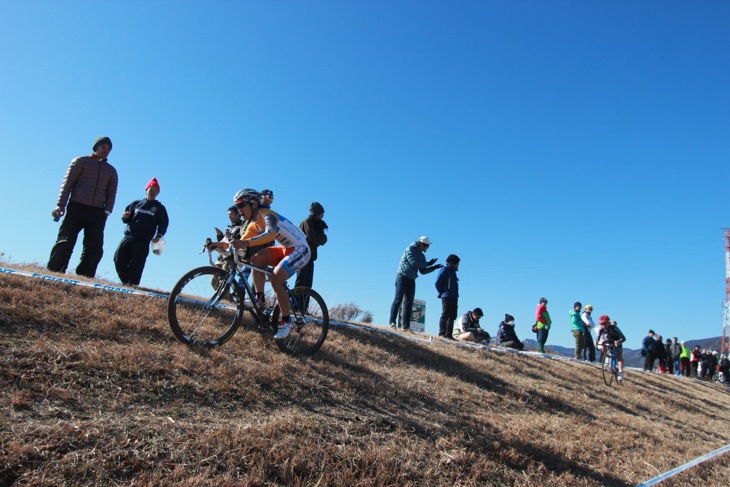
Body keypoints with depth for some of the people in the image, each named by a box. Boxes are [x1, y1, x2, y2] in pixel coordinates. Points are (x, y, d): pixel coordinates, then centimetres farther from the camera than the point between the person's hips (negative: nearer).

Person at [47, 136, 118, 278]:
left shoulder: (111, 171, 21)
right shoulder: (81, 161, 11)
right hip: (76, 207, -3)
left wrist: (107, 211, -2)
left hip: (97, 212, 3)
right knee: (65, 242, -9)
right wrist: (61, 204, -8)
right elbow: (67, 182, 3)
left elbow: (111, 193, 14)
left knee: (94, 248, -7)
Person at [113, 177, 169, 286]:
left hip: (143, 241, -3)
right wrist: (125, 217, -5)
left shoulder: (160, 208, 11)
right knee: (118, 259, -7)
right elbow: (126, 219, 19)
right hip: (128, 237, 3)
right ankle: (126, 283, 6)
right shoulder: (136, 203, 17)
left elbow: (164, 224, 5)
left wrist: (159, 235, -10)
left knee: (136, 265, -8)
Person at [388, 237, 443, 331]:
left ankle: (406, 326, 1)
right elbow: (413, 263, -16)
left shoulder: (421, 255, 18)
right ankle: (392, 322, -16)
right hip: (403, 277, -7)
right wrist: (428, 263, -11)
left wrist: (433, 268, 6)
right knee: (398, 299, -15)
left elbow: (423, 271, 19)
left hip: (411, 280, 8)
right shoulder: (410, 249, -3)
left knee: (409, 302, 2)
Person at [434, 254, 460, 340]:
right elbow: (437, 283, -10)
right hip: (446, 297, -9)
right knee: (445, 315, -9)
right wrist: (441, 293, -2)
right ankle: (442, 333, -7)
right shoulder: (445, 270, -6)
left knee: (452, 316, 8)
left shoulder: (452, 272, 20)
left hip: (454, 297, 9)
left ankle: (449, 334, 11)